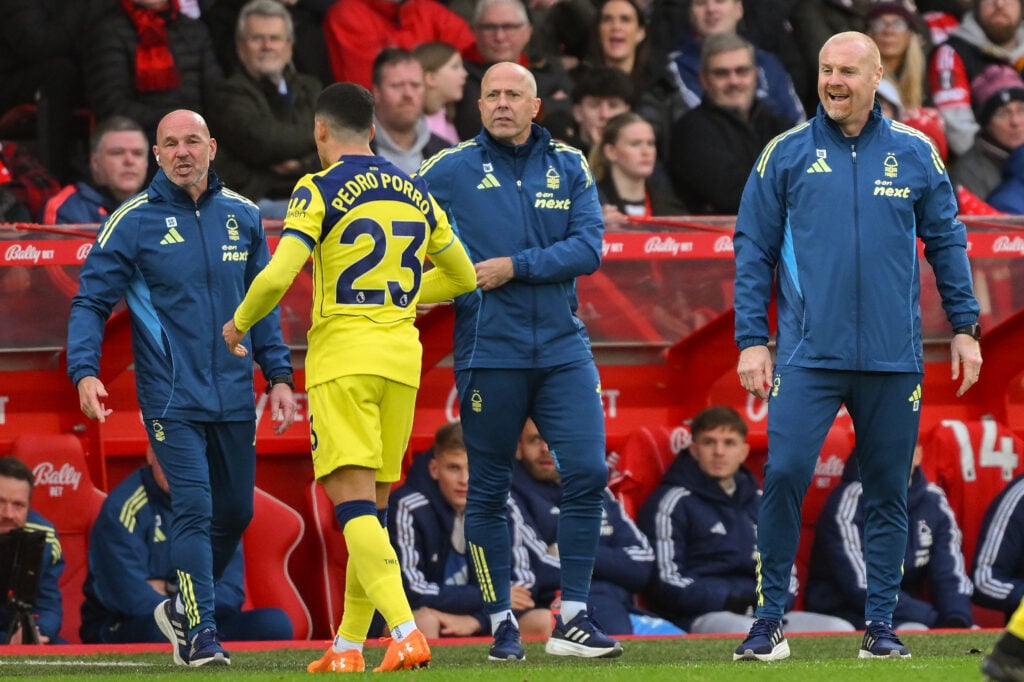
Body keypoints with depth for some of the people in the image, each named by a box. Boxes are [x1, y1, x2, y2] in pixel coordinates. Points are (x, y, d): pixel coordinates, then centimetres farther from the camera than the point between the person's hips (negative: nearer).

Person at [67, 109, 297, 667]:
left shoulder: (242, 216, 7)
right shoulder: (133, 221, -5)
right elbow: (91, 301, -4)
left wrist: (279, 375, 9)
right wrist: (85, 371, -18)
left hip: (233, 396, 5)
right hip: (172, 397, -5)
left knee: (235, 512, 12)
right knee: (195, 510, -13)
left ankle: (182, 609, 32)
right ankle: (200, 633, -8)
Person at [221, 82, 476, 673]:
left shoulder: (320, 190, -6)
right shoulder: (416, 193, 12)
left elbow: (279, 275, -16)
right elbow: (462, 276, 21)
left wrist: (239, 324, 2)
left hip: (343, 356, -6)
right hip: (402, 356, 6)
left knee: (353, 499, -11)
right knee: (373, 505, 13)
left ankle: (407, 634, -26)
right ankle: (349, 646, 18)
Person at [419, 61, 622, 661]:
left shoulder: (569, 167, 7)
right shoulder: (451, 171, 2)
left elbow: (589, 248, -3)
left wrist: (516, 266, -12)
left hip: (562, 348, 1)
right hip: (489, 354, -1)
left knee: (588, 472, -8)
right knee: (489, 492, 3)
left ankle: (573, 620, 0)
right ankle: (503, 624, 13)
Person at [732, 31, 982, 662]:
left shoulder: (915, 155, 6)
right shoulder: (787, 155, 4)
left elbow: (947, 243, 12)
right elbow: (753, 251, 5)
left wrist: (965, 327, 7)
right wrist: (752, 339, -1)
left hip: (894, 359, 1)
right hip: (809, 355, -1)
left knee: (889, 492, 5)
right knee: (784, 475, -14)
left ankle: (881, 624, 14)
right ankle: (770, 620, -5)